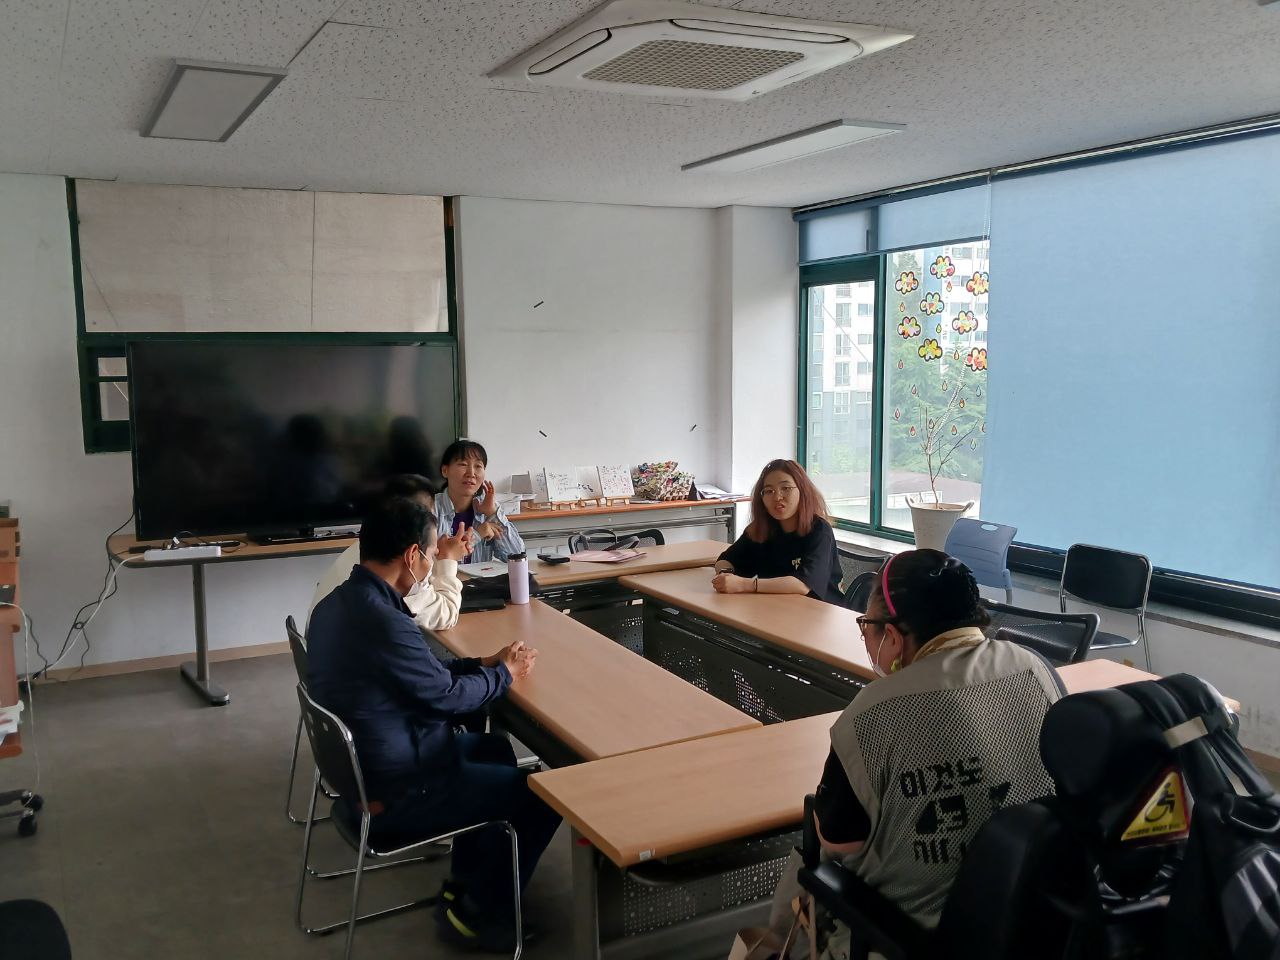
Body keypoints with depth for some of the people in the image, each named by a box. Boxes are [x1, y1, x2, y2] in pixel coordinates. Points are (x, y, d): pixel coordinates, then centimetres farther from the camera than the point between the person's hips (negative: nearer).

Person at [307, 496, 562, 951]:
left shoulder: (336, 604, 0)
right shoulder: (384, 622, -30)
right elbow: (446, 697, -16)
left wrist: (485, 664, 7)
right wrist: (505, 674, 1)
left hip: (355, 765, 10)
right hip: (390, 797, -10)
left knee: (493, 748, 27)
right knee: (548, 792, 1)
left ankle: (466, 881, 33)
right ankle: (479, 912, 18)